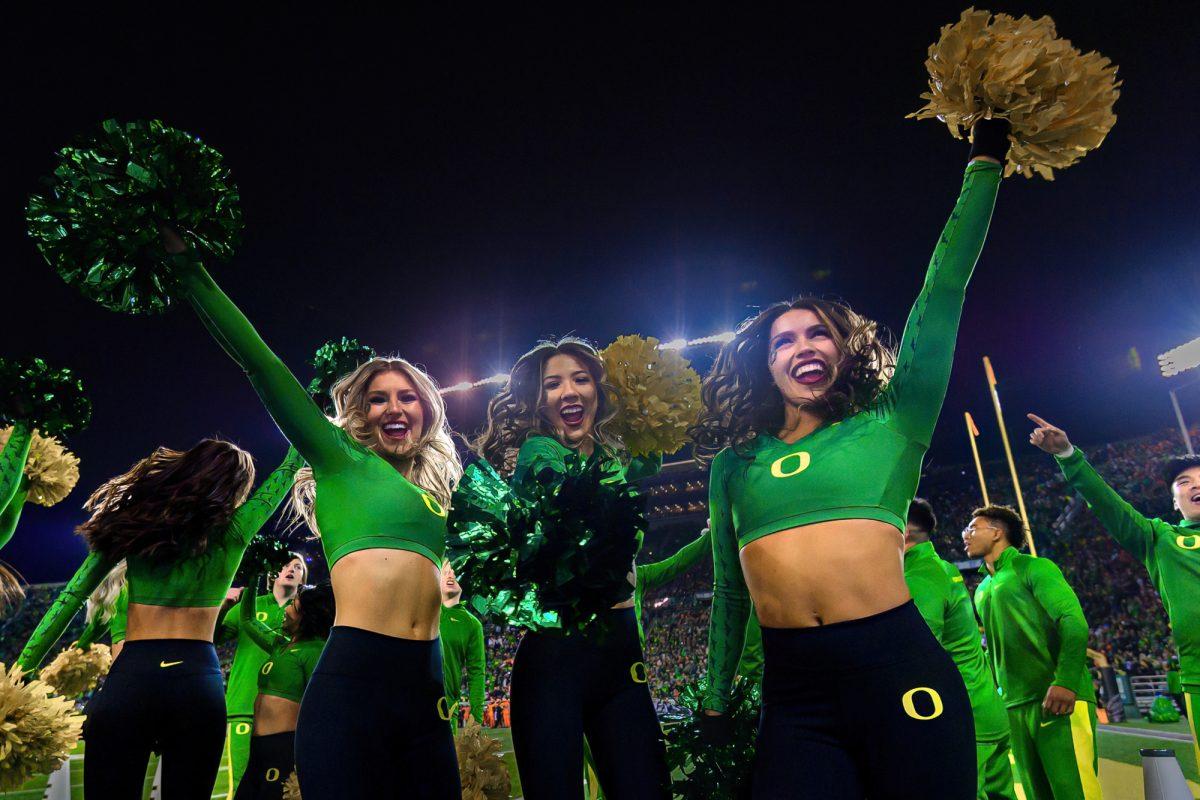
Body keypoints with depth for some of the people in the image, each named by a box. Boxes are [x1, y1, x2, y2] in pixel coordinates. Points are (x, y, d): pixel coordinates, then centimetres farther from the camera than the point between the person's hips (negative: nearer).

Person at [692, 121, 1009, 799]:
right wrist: (715, 702, 22)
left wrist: (985, 161, 4)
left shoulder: (890, 425, 6)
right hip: (794, 695, 2)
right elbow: (729, 590, 18)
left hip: (899, 672, -1)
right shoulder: (736, 462, 12)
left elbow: (942, 296, 3)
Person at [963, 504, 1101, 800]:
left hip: (1058, 699, -7)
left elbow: (1074, 622, -12)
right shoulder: (982, 591, 21)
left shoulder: (1033, 568, 0)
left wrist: (1065, 682, -23)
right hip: (1014, 707, 7)